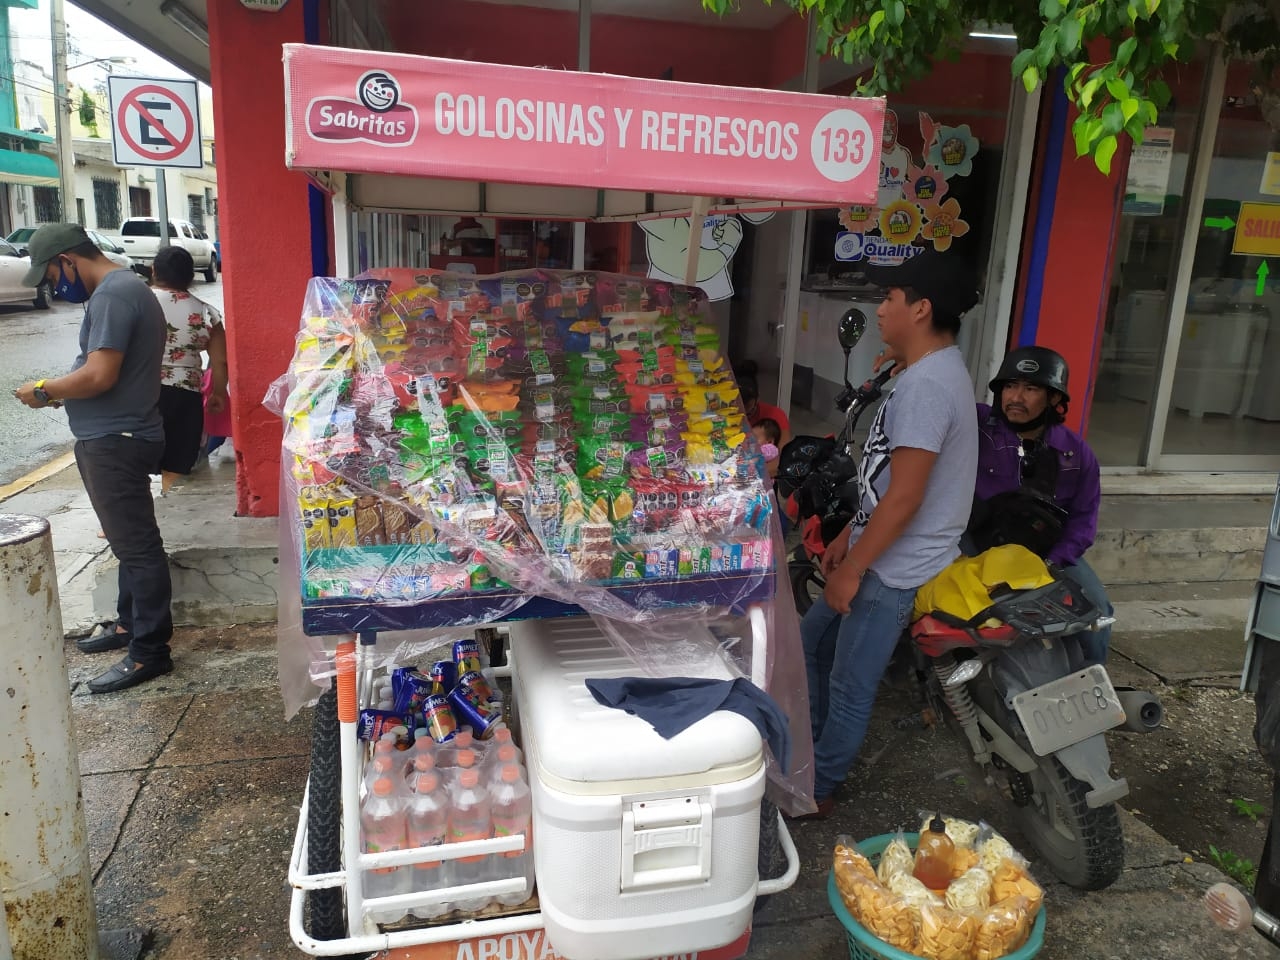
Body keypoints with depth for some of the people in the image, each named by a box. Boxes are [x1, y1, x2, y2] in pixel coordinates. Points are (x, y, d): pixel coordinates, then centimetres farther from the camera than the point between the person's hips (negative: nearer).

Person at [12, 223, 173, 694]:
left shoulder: (110, 294, -17)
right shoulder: (126, 287, 16)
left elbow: (100, 375, -25)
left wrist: (45, 390, -10)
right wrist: (61, 390, 10)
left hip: (114, 441, -11)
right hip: (118, 436, 11)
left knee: (135, 544, -5)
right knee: (130, 538, 19)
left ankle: (149, 652, 2)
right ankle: (131, 623, 32)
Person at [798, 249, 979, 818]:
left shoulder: (925, 385, -23)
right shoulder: (933, 373, 11)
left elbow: (904, 497, -25)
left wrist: (851, 570, -18)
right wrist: (847, 538, 18)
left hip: (894, 572, -10)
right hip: (878, 555, 10)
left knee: (849, 688, 5)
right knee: (811, 643, 21)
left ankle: (815, 791, 23)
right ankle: (808, 750, 38)